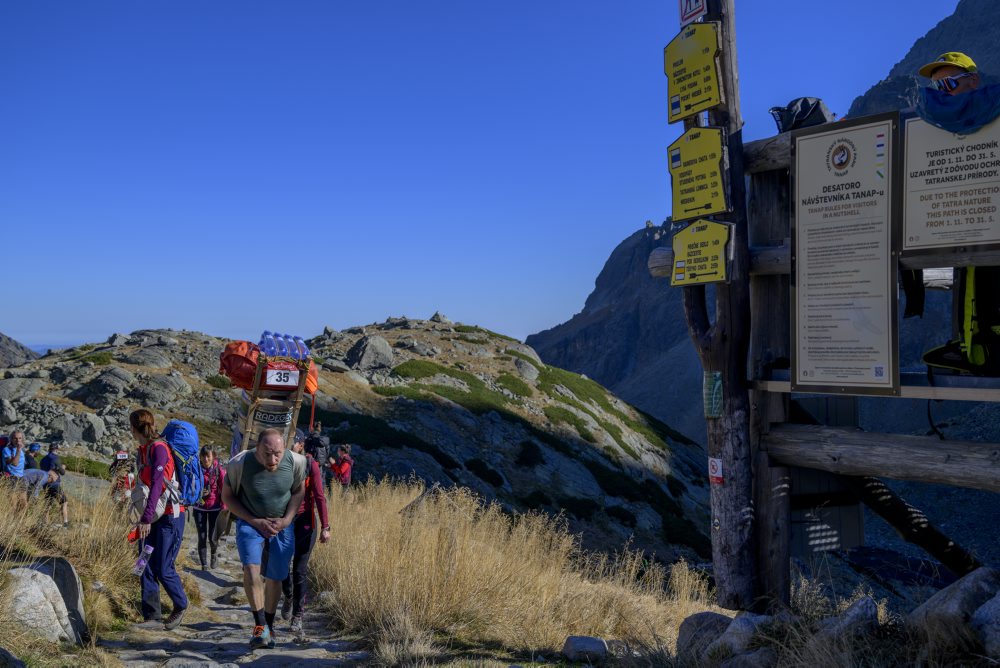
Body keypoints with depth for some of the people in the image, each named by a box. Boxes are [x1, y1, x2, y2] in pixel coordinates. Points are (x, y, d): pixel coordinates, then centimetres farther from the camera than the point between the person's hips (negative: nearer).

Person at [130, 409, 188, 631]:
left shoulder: (159, 448, -16)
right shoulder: (142, 451, 12)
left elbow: (157, 485, -25)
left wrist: (146, 518, -29)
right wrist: (143, 518, 17)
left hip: (169, 517, -8)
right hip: (150, 517, 8)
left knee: (163, 569, -5)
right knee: (147, 568, 5)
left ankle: (180, 606, 18)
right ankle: (150, 616, 12)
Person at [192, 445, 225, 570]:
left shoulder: (219, 470, -10)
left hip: (215, 507, -1)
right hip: (199, 508, 1)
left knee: (213, 537, 0)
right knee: (202, 537, 2)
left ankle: (214, 554, 34)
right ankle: (204, 566, 14)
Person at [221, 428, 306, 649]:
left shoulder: (295, 462, -17)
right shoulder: (239, 463, -22)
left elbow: (299, 491, 1)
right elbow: (227, 496, -8)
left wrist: (286, 520, -11)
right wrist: (255, 521, -16)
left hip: (282, 526, 2)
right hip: (250, 523, -2)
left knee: (275, 578, 7)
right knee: (251, 567, -24)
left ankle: (269, 626, 26)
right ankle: (260, 625, -17)